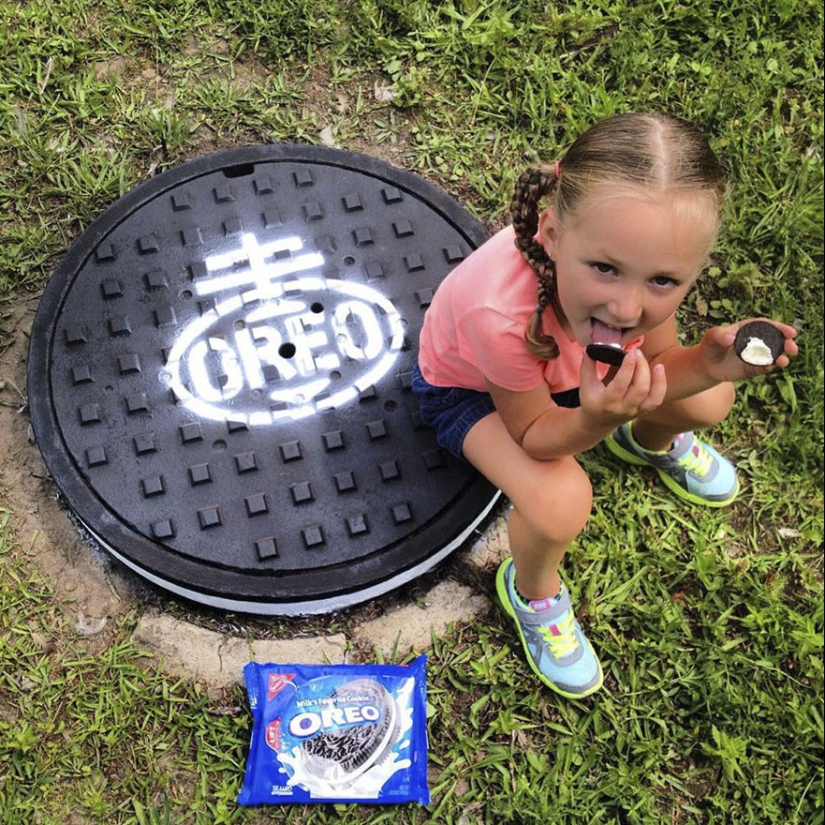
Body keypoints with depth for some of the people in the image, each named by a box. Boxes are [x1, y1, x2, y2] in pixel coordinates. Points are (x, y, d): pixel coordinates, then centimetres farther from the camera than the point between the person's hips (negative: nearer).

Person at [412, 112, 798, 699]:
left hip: (565, 360, 5)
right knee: (560, 504, -29)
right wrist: (596, 420, -49)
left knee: (711, 403, -7)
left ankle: (651, 445, 31)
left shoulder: (647, 256, -32)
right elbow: (533, 435, -27)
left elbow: (657, 364, -14)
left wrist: (709, 365, -37)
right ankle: (532, 591, 8)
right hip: (469, 387, -4)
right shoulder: (503, 313, -46)